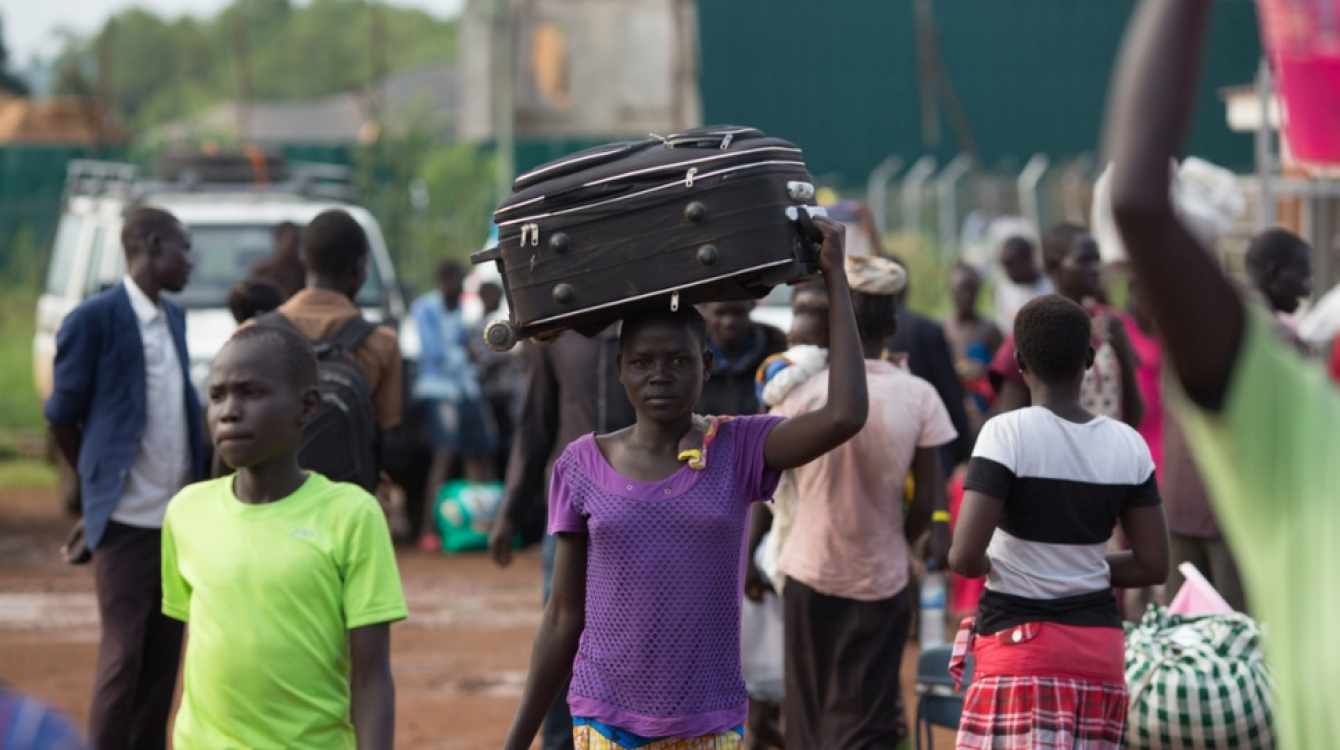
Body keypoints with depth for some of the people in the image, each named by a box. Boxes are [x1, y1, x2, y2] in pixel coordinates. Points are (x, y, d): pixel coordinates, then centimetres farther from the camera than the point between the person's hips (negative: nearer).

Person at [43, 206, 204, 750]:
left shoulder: (174, 318, 12)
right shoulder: (96, 319, -10)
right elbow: (63, 416, -4)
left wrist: (196, 491, 10)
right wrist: (100, 484, 5)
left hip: (179, 516, 7)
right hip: (127, 520, -7)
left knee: (165, 653, 9)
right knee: (125, 651, -4)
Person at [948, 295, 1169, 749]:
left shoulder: (1007, 434, -11)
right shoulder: (1128, 444, 3)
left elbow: (964, 558, -18)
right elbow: (1153, 566, 5)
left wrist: (989, 565, 4)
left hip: (1019, 642, -5)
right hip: (1100, 647, 5)